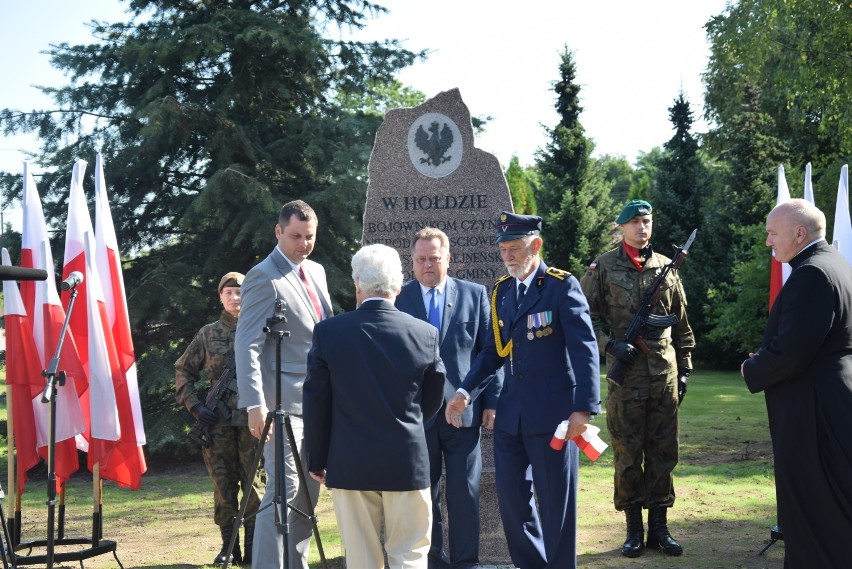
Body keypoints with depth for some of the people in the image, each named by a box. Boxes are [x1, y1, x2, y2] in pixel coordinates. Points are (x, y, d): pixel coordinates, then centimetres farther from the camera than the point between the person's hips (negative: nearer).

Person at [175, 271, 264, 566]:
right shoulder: (208, 334, 10)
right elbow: (183, 372, 13)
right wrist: (195, 405, 1)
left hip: (253, 420, -1)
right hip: (218, 421, 2)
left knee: (255, 484, -2)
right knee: (223, 486, 5)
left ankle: (253, 549, 6)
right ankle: (229, 547, 15)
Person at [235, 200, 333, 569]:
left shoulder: (316, 271, 15)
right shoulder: (263, 278, -10)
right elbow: (247, 346, -16)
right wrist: (255, 405, -24)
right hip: (285, 400, -8)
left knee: (307, 494, 11)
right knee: (284, 490, -11)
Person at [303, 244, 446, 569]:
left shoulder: (328, 333, -7)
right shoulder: (425, 334, -4)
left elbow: (316, 403, -2)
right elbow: (433, 399, 8)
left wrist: (317, 459, 9)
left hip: (350, 464, 0)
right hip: (408, 461, 0)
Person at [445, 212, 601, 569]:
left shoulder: (562, 286, -8)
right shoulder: (502, 290, 10)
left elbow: (584, 349, -14)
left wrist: (584, 408, -22)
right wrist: (466, 392, 1)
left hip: (551, 413, -6)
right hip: (510, 413, 6)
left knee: (555, 500, 4)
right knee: (510, 495, 10)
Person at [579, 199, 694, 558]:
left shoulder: (666, 267, 9)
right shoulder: (604, 267, 0)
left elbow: (681, 323, 14)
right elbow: (586, 314, 0)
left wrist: (684, 368, 11)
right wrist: (610, 344, -14)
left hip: (664, 374, 3)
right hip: (625, 372, -3)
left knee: (663, 452, 6)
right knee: (627, 454, 3)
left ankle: (659, 527, 16)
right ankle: (634, 529, 13)